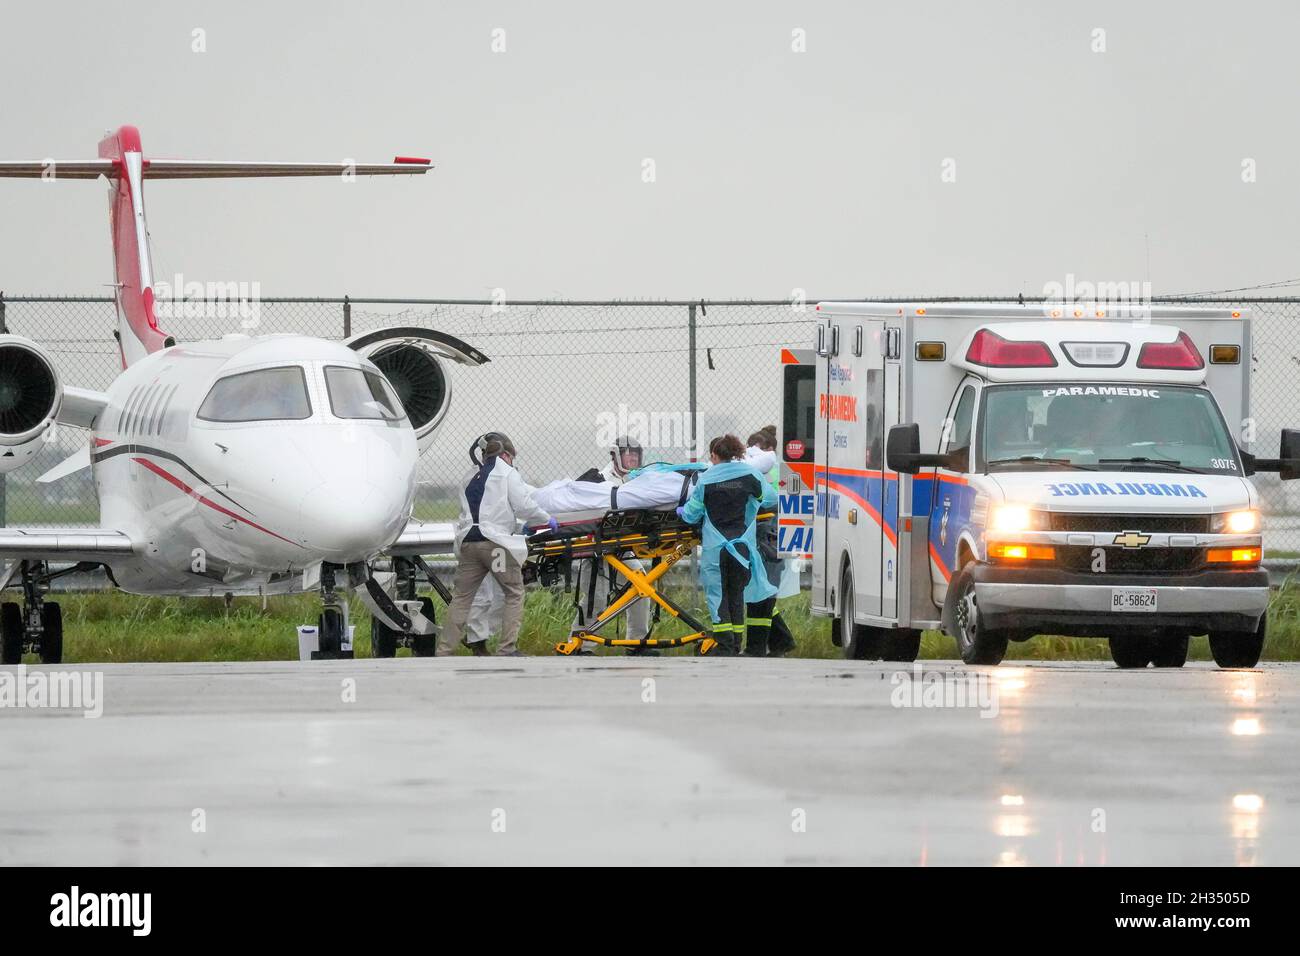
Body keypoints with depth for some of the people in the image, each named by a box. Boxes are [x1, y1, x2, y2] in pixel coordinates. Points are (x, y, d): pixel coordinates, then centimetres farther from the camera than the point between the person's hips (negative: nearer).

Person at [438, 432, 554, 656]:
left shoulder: (472, 478, 22)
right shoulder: (506, 473, 3)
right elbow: (524, 506, -3)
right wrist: (547, 519, 12)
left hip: (468, 543, 5)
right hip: (496, 542, -5)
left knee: (461, 598, 7)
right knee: (514, 595, 8)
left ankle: (443, 653, 3)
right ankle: (507, 650, 3)